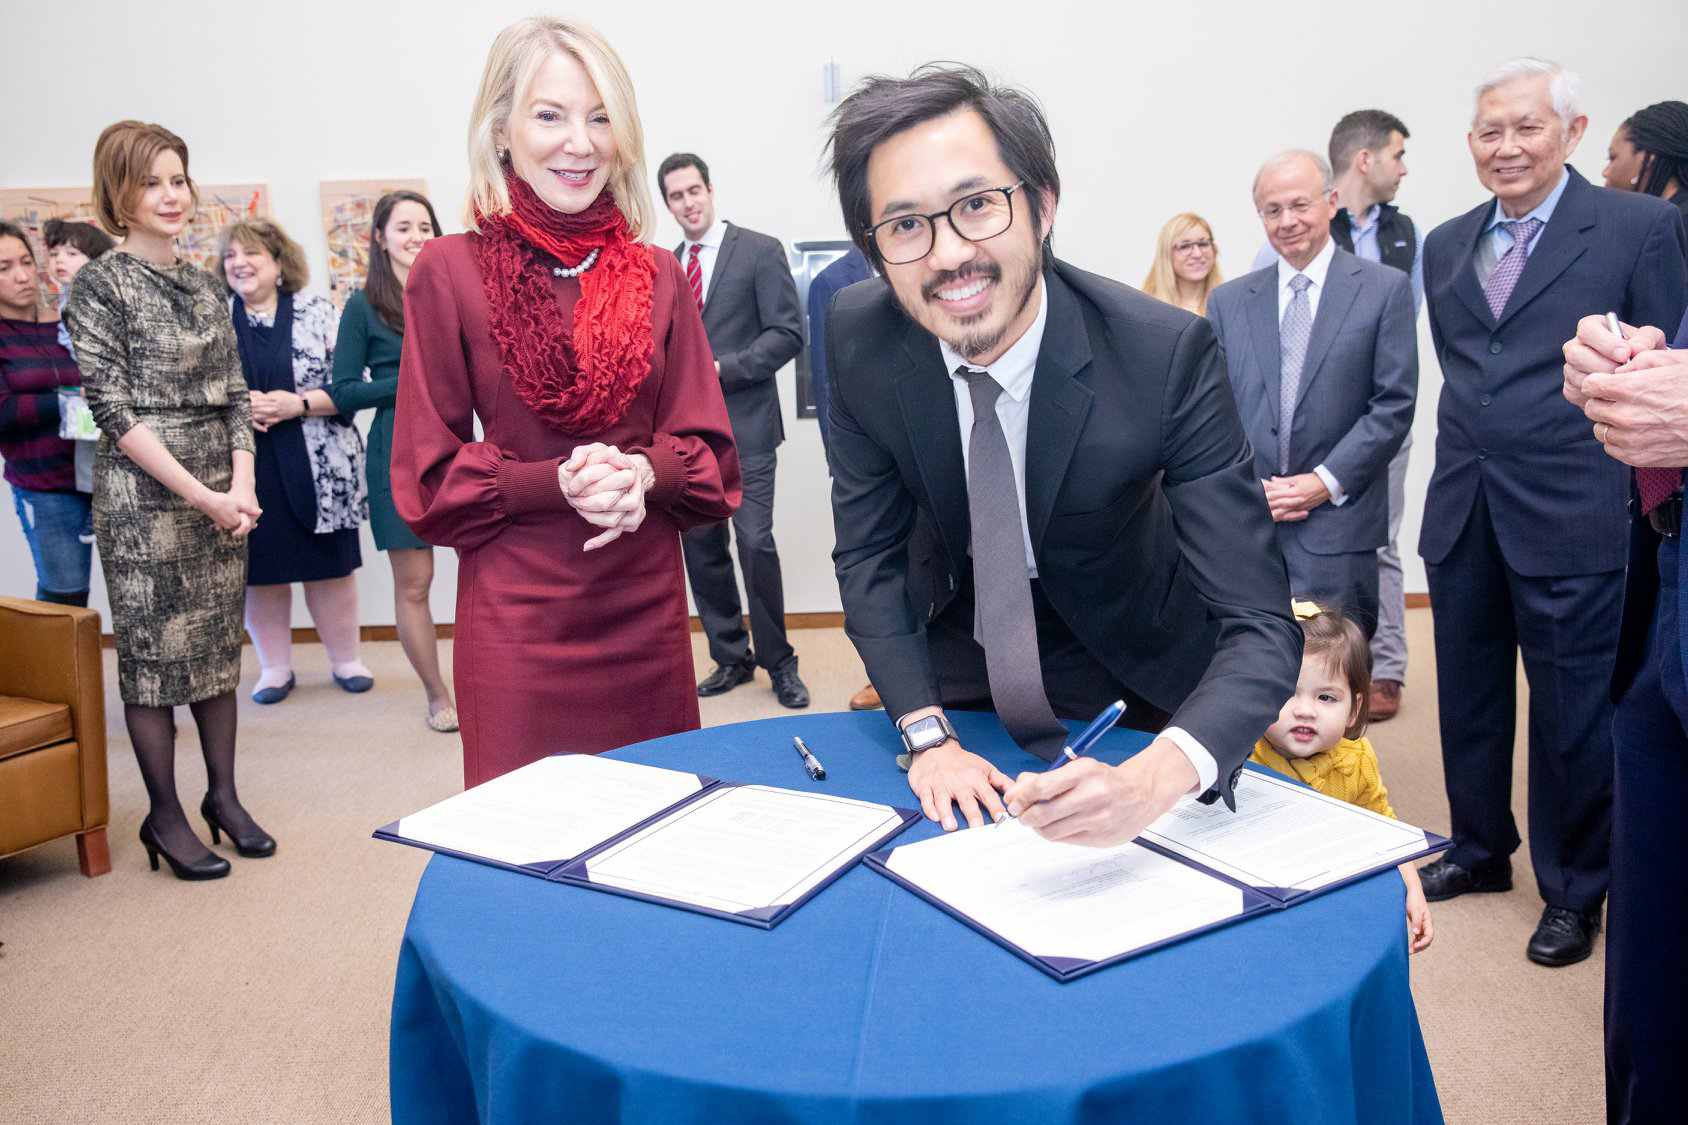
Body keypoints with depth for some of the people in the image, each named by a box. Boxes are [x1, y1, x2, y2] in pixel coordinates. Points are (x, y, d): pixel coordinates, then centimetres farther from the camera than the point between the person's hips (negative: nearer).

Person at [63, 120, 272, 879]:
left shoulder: (205, 288, 11)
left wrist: (242, 485, -5)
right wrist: (201, 496, -15)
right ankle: (164, 818, 14)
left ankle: (223, 796, 23)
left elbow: (235, 395, 10)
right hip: (143, 496, -5)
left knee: (218, 644, 11)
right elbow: (114, 408, -11)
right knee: (154, 652, 2)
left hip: (222, 493, 6)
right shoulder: (100, 285, -5)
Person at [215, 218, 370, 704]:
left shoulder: (318, 313, 1)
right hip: (246, 468, 2)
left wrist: (298, 404, -16)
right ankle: (275, 667, 22)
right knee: (261, 569, 7)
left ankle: (345, 660, 22)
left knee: (331, 567, 6)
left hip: (318, 469, -1)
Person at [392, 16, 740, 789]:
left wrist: (641, 474, -15)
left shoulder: (657, 275, 5)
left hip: (646, 610, 3)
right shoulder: (449, 273, -3)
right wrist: (557, 484, -17)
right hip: (516, 618, -2)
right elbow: (427, 477, -1)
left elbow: (710, 451, 7)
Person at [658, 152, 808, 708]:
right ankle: (731, 658, 19)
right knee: (701, 548, 6)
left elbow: (787, 334, -8)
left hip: (745, 424, -5)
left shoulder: (761, 251, -1)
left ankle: (778, 662, 6)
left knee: (755, 542, -10)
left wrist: (720, 368, -15)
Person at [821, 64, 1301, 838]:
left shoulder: (1167, 354, -33)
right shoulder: (858, 340, -22)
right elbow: (868, 553, -11)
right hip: (956, 651, 2)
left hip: (1131, 680, -2)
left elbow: (1262, 628, -34)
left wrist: (1152, 781, -53)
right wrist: (926, 735, -22)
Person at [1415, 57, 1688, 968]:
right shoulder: (1444, 247, 11)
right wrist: (1461, 470, 13)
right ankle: (1479, 849, 35)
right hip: (1464, 516, 5)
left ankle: (1573, 890, 24)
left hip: (1574, 518, -5)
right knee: (1468, 698, 16)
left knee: (1574, 715, 5)